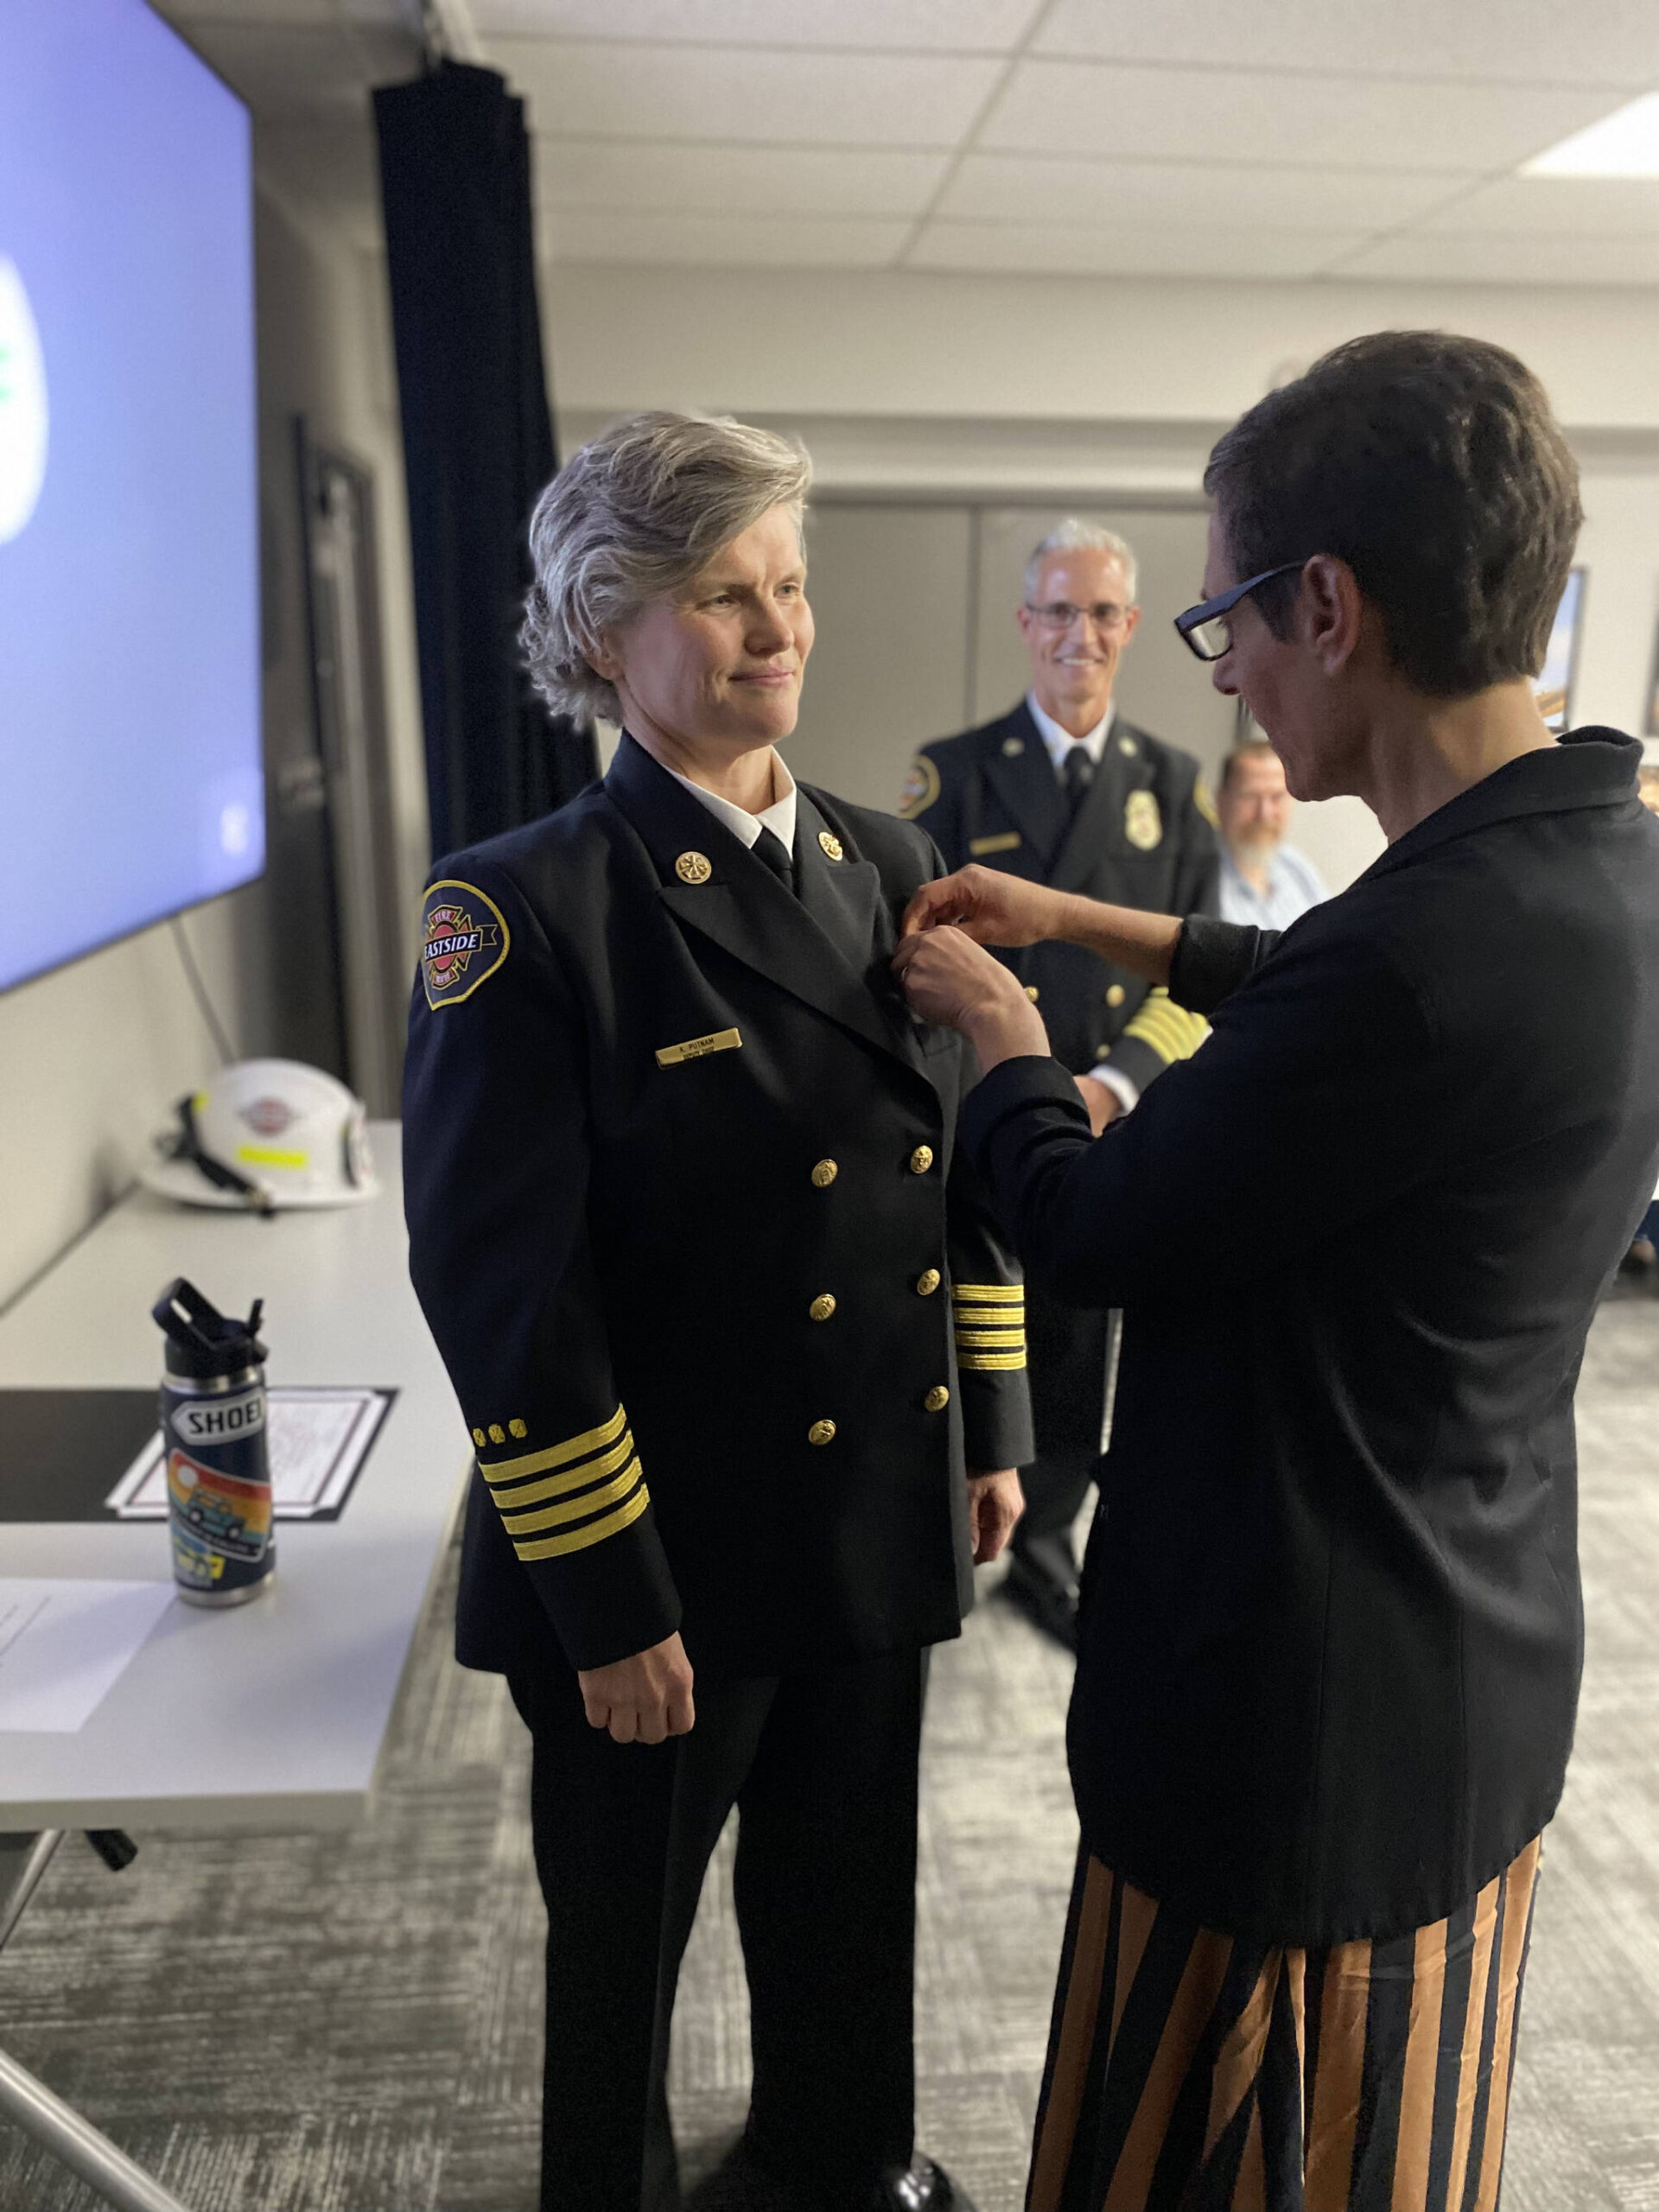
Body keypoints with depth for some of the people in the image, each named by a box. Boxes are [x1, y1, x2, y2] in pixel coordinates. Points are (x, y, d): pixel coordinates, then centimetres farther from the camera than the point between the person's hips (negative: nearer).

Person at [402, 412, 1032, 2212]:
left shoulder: (886, 864, 3)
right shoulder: (525, 910, -17)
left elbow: (962, 1168, 8)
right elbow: (501, 1285, -18)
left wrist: (992, 1430, 8)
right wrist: (608, 1604, -15)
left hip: (881, 1524, 6)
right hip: (665, 1557, -5)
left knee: (848, 1893, 26)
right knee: (624, 1928, 20)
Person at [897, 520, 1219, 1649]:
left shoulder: (1172, 783, 6)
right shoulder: (954, 774, -1)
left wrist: (1113, 1084, -12)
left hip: (1107, 1127, 2)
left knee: (1077, 1357, 13)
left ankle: (1045, 1546, 34)